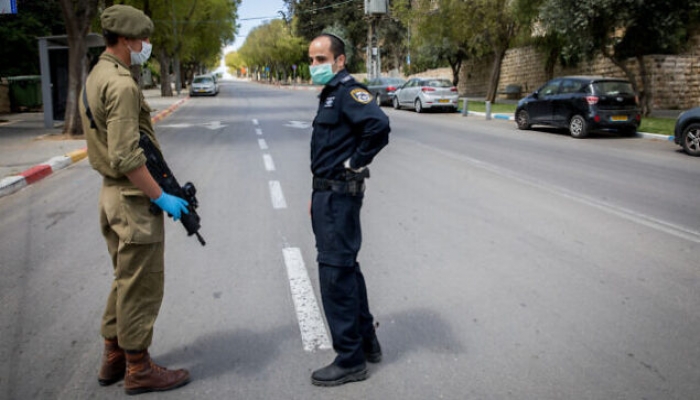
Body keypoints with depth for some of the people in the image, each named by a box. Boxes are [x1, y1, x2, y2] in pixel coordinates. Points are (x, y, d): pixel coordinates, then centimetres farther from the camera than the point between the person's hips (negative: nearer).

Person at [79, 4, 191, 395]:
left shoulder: (97, 76, 13)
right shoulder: (122, 84, -19)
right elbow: (126, 157, -25)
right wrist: (161, 197, -18)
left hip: (113, 192, 10)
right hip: (134, 199, -10)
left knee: (126, 280, 20)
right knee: (141, 286, 2)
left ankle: (114, 358, 31)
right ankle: (138, 369, 16)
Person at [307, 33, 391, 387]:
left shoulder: (348, 91, -14)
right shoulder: (329, 95, 17)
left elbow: (378, 125, -33)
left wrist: (356, 162, -20)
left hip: (341, 195, -11)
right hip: (328, 194, 11)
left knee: (335, 272, -4)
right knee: (345, 268, 18)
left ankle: (350, 360, 9)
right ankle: (366, 341, 33)